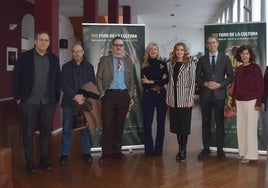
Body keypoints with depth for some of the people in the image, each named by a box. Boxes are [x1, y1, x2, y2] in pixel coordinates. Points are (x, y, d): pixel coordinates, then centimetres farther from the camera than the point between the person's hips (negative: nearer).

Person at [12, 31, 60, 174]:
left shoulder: (54, 59, 8)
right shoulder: (24, 57, 0)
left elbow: (57, 80, 9)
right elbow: (16, 78, 0)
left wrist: (57, 97, 4)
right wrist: (17, 97, -5)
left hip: (49, 102, 3)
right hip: (29, 102, -2)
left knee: (46, 131, 9)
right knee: (28, 133, 5)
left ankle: (44, 159, 24)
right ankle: (29, 162, 16)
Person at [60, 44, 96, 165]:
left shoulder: (89, 67, 10)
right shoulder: (66, 67, 7)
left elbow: (93, 84, 6)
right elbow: (63, 84, -2)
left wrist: (83, 97, -8)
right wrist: (75, 96, -15)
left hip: (84, 102, 1)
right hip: (69, 102, 0)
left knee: (85, 129, 5)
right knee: (66, 129, 2)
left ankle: (86, 152, 15)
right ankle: (64, 154, 11)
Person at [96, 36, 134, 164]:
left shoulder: (128, 61, 14)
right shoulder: (104, 60, 5)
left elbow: (131, 79, 16)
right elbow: (98, 78, 2)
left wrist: (130, 93, 5)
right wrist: (102, 93, -6)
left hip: (124, 95, 3)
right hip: (109, 94, -3)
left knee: (120, 125, 8)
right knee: (107, 125, -4)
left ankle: (116, 151, 20)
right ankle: (106, 153, 3)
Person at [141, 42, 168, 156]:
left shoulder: (163, 64, 8)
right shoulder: (144, 66, 7)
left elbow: (166, 80, -2)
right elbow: (143, 83, -4)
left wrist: (151, 82, -7)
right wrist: (159, 82, -8)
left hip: (161, 95, 1)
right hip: (148, 95, 0)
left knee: (161, 122, 3)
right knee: (147, 122, -1)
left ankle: (158, 149, 11)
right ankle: (149, 149, 10)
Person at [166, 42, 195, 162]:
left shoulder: (190, 64, -1)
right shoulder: (171, 65, 11)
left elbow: (192, 82, -5)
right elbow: (169, 82, 12)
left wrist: (190, 99, -12)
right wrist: (168, 97, 6)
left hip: (184, 100, -4)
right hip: (173, 100, 4)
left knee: (184, 125, 0)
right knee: (176, 125, 8)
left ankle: (183, 151, 9)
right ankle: (180, 149, 20)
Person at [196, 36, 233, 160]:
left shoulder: (225, 58, 6)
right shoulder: (202, 60, 9)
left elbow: (230, 76, 4)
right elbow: (197, 77, 8)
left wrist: (220, 84, -11)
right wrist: (205, 83, -10)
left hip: (219, 93, -1)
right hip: (205, 94, 1)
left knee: (220, 122, 2)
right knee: (206, 122, 6)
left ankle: (220, 149, 11)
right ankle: (206, 148, 14)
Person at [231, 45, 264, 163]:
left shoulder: (255, 68, -4)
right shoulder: (238, 69, 10)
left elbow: (260, 86, -6)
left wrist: (259, 103, -11)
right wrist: (233, 103, 11)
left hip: (251, 101, -5)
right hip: (239, 102, 5)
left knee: (251, 128, -2)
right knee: (240, 127, 6)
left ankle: (251, 154, 6)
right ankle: (243, 152, 17)